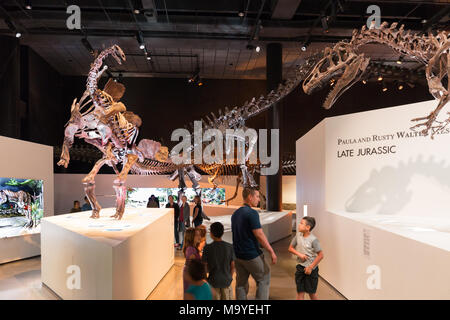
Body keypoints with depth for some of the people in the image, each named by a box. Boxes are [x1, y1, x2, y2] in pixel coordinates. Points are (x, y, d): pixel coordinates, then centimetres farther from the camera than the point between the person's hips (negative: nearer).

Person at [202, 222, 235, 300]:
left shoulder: (207, 248, -14)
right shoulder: (230, 247, -9)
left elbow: (205, 267, -9)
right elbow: (232, 266, -3)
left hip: (213, 281, -1)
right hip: (226, 281, 1)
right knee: (227, 298, 17)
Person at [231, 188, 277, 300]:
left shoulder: (235, 214, 9)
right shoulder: (252, 213, -17)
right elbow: (259, 236, -20)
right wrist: (271, 252, -13)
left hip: (238, 255, 8)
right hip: (252, 255, -8)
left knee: (241, 283, 16)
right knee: (264, 279, 9)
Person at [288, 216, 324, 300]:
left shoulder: (313, 240, -19)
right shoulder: (298, 236, -4)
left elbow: (320, 255, -15)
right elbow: (291, 248, 7)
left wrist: (311, 267, -15)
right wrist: (299, 254, -12)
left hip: (311, 269, -4)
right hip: (300, 267, 4)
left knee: (311, 292, 12)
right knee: (300, 292, 7)